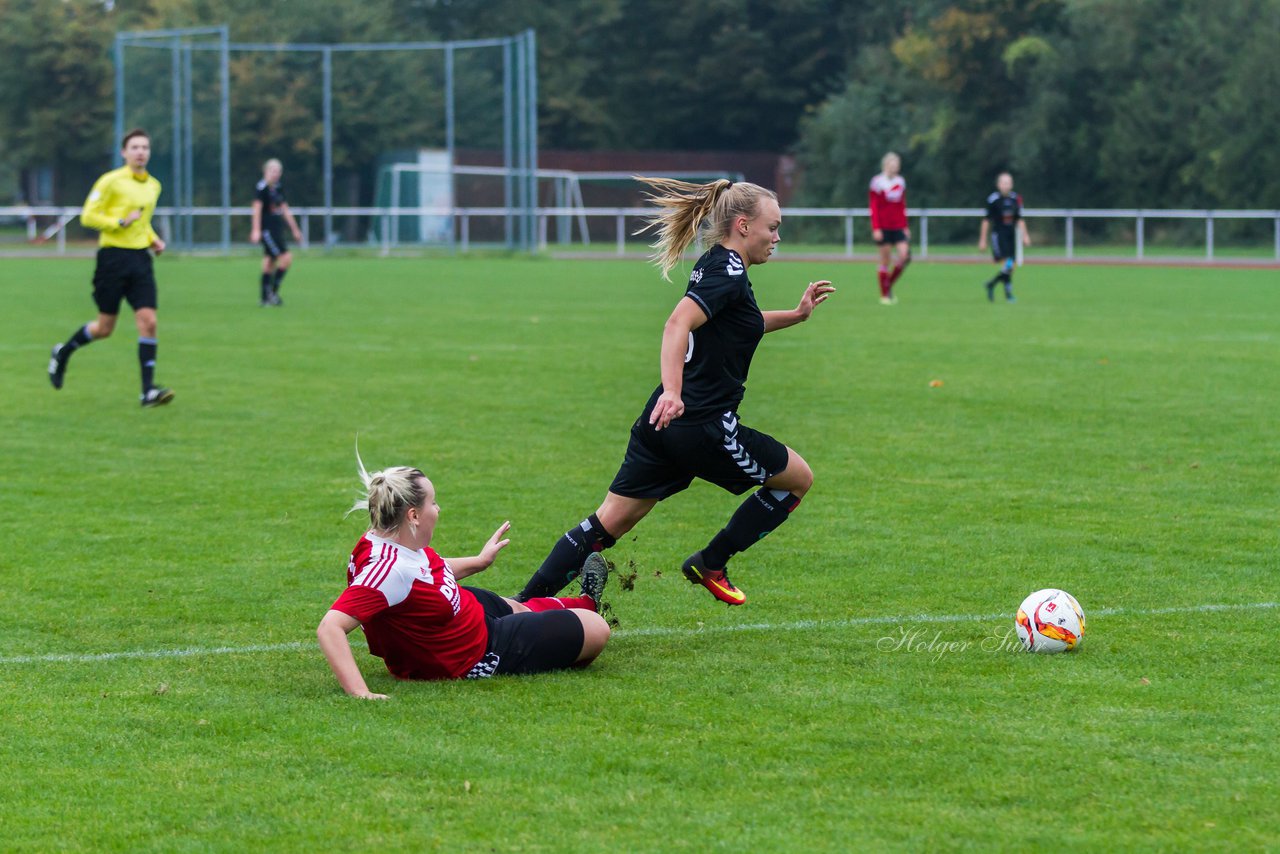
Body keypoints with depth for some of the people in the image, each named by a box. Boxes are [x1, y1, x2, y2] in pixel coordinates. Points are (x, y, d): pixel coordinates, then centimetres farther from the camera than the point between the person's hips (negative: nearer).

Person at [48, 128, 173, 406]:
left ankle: (148, 390, -11)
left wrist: (153, 239, 11)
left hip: (140, 257, 5)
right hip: (113, 256, -5)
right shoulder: (111, 181, -7)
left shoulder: (153, 186, 13)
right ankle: (62, 353, 31)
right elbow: (88, 216, -8)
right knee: (105, 328, 3)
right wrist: (121, 222, -17)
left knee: (148, 321, -10)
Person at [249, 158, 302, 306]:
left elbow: (285, 209, 22)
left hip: (277, 231, 8)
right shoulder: (261, 188, -9)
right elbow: (257, 208, -16)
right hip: (267, 230, -8)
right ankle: (273, 290, -9)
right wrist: (256, 230, -24)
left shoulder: (278, 188, 15)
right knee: (286, 258, -15)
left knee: (269, 262, 8)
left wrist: (295, 230, 24)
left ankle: (265, 298, 10)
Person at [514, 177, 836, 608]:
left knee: (609, 523, 7)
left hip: (662, 423, 9)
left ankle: (526, 603, -1)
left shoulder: (714, 265, 16)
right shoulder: (728, 272, -13)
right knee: (799, 477, 12)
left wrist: (797, 314, 29)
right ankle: (710, 564, 16)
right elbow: (679, 323, -29)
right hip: (703, 426, -9)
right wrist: (673, 392, -40)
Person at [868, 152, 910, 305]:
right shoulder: (877, 182, -5)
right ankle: (884, 295, 7)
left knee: (905, 255, -10)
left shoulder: (900, 182, 12)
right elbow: (874, 207, -8)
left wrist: (905, 227, 15)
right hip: (883, 229, -5)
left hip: (898, 228, 5)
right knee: (885, 261, -2)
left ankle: (889, 285, 10)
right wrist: (876, 228, -14)